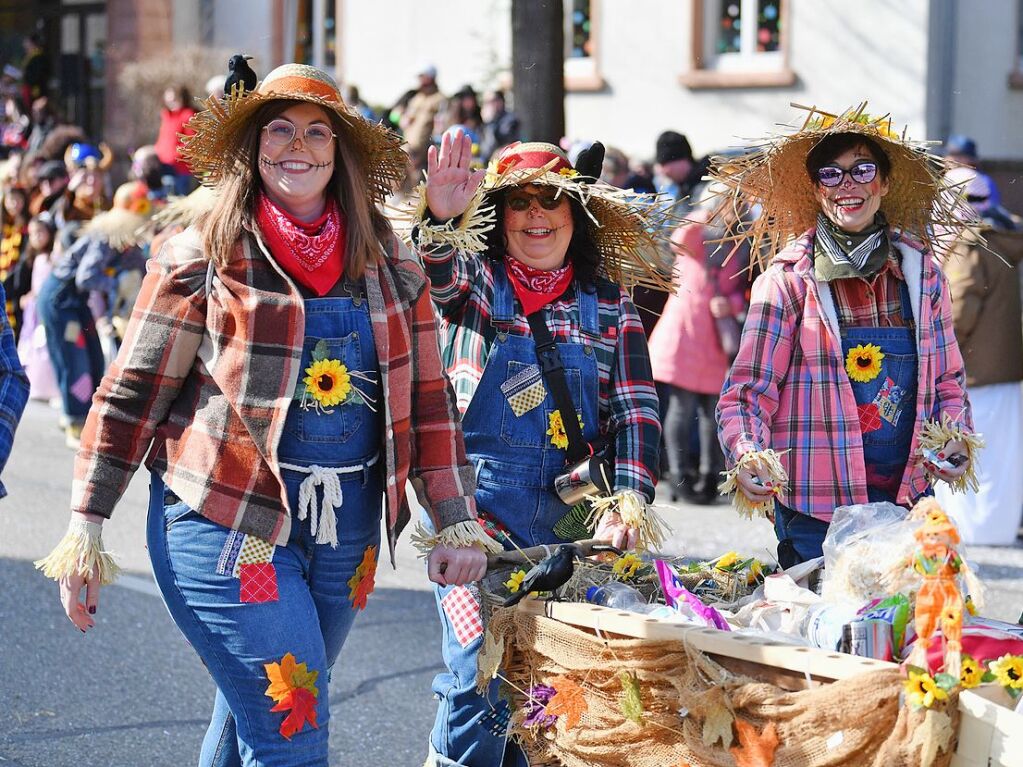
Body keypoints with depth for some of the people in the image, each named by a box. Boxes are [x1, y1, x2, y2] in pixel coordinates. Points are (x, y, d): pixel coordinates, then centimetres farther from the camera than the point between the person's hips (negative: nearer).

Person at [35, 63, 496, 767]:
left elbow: (428, 397, 12)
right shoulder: (203, 255, -3)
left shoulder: (388, 262, 9)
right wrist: (86, 528, -6)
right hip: (228, 522, -5)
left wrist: (457, 523, 6)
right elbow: (131, 396, -2)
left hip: (346, 528, 5)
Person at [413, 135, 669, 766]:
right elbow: (439, 274, -20)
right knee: (484, 672, -14)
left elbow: (636, 413, 3)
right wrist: (440, 220, -43)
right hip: (475, 504, -2)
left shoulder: (609, 304, 9)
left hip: (573, 515, 3)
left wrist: (628, 504, -12)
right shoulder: (476, 279, 4)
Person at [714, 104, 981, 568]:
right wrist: (747, 458, -22)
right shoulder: (786, 281, -2)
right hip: (813, 510, -3)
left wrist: (957, 442, -1)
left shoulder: (922, 276, 8)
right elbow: (747, 393, -4)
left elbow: (947, 381, 17)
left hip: (906, 499, 3)